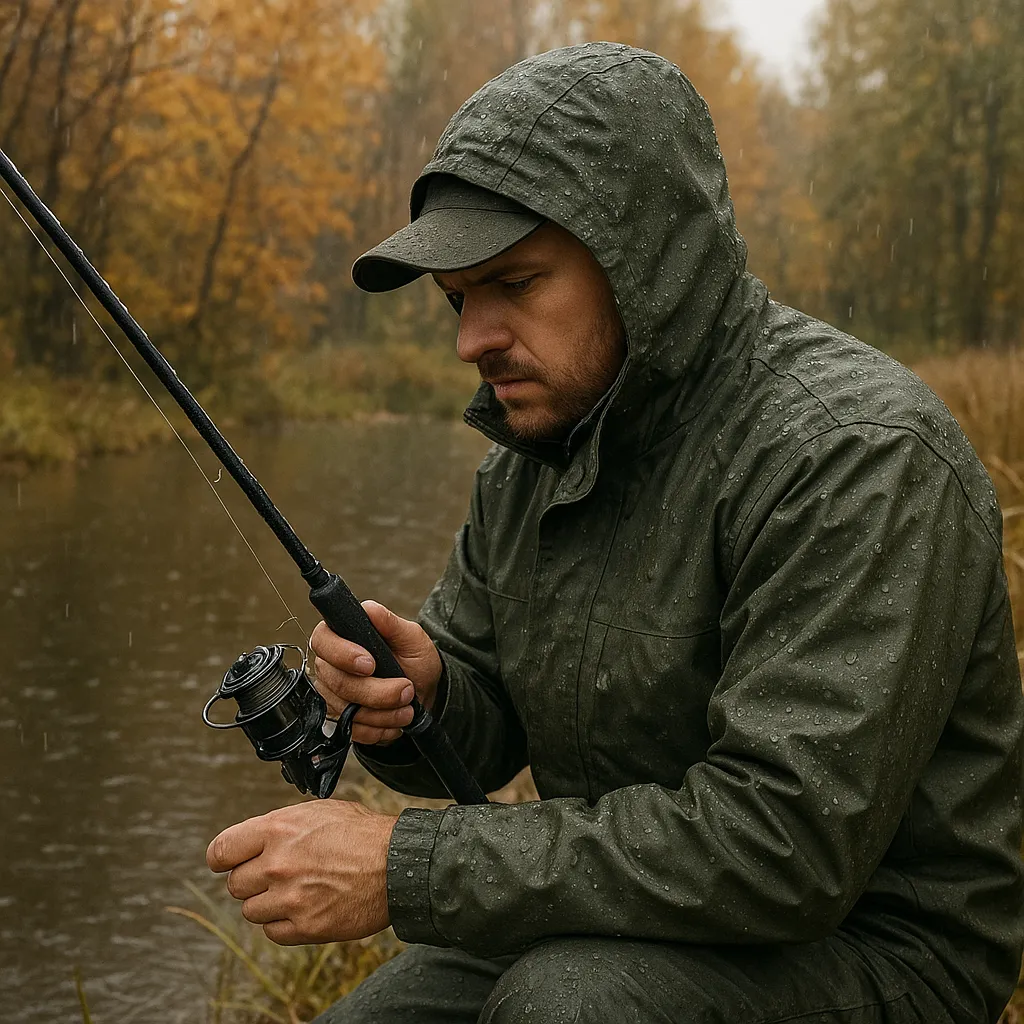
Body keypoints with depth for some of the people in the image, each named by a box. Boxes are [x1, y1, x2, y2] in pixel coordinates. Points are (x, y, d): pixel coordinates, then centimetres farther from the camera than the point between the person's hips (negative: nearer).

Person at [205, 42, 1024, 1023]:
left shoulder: (857, 453, -23)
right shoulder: (532, 450, 3)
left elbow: (787, 842, -30)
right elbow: (480, 734, 11)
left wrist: (408, 867, -29)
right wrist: (416, 694, -14)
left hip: (862, 943, -7)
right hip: (603, 933, 7)